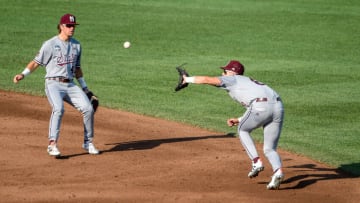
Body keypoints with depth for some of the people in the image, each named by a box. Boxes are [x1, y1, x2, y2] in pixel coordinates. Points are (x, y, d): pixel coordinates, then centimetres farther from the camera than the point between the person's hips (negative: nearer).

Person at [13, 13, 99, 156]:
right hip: (54, 84, -6)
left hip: (70, 85, 6)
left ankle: (88, 143, 8)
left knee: (88, 109, -9)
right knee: (58, 109, -31)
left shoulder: (76, 45, 16)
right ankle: (52, 145, -33)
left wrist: (85, 88, 25)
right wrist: (23, 74, -16)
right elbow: (36, 62, -2)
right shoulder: (50, 44, -2)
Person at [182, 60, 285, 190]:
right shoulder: (249, 82, 37)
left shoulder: (232, 80, 17)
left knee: (243, 130, 22)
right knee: (269, 149, 12)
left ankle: (256, 162, 9)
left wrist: (188, 79, 23)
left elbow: (206, 79, 9)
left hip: (261, 106, -7)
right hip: (278, 106, 7)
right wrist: (239, 120, 37)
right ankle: (278, 171, -15)